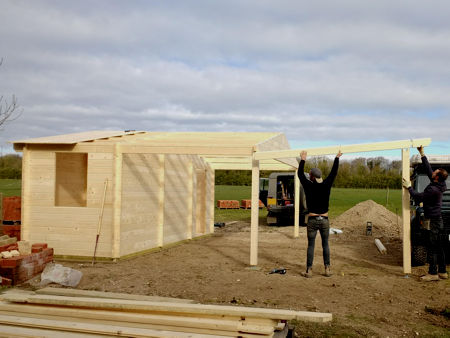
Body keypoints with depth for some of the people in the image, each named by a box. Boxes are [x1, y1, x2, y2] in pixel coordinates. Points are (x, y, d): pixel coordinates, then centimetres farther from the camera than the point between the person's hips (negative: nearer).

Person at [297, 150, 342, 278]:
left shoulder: (309, 186, -9)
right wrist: (337, 158, 18)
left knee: (311, 246, 4)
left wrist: (303, 160, 11)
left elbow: (300, 174, 3)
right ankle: (327, 269, 12)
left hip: (312, 220, -2)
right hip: (324, 220, 2)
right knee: (325, 244, 12)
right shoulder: (326, 185, -4)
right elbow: (334, 173, 9)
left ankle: (309, 270, 5)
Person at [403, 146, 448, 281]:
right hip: (437, 219, 10)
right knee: (439, 247, 13)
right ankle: (442, 272, 20)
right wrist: (422, 154, 17)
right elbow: (428, 169, 15)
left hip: (434, 220, -10)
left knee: (433, 247, -4)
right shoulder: (437, 184, 5)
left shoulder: (434, 189, -23)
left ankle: (433, 273, 1)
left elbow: (418, 198, -18)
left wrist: (409, 187, -5)